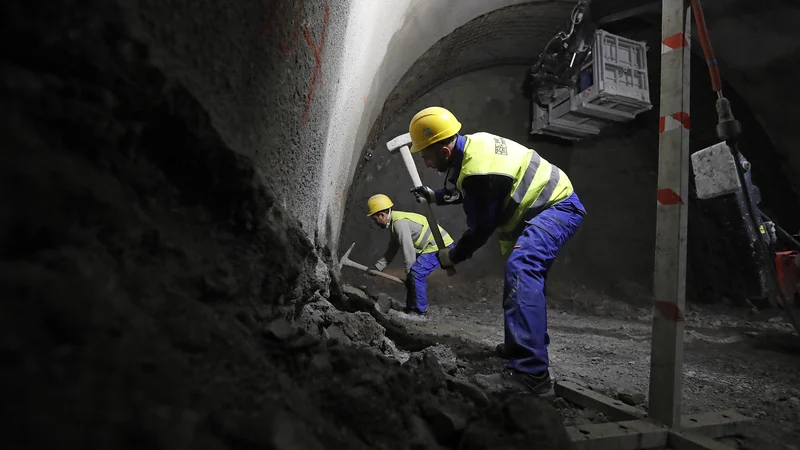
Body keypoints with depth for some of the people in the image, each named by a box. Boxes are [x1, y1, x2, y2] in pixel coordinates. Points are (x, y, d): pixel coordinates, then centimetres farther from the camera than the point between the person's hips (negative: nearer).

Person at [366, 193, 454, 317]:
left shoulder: (399, 223, -22)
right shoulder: (394, 222, 11)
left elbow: (408, 250, -22)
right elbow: (391, 250, 17)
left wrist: (408, 271, -11)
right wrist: (377, 267, 14)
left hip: (440, 246, -10)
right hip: (434, 246, 10)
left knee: (416, 273, -16)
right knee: (412, 274, 10)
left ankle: (420, 311, -5)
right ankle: (411, 307, 21)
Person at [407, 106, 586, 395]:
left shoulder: (478, 170, -30)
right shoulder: (472, 145, 2)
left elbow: (482, 228, -20)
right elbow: (468, 192, 21)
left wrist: (452, 256, -6)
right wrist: (435, 196, 18)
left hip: (557, 208, -11)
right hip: (551, 204, 11)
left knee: (521, 269, -31)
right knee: (524, 274, 21)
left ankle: (529, 372, -36)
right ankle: (530, 345, 39)